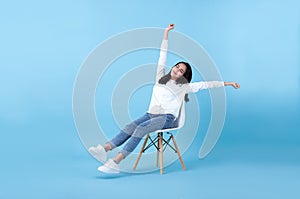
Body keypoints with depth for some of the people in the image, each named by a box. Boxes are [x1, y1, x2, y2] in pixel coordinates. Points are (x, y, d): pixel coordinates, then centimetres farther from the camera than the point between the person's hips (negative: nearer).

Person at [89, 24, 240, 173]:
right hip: (151, 114, 4)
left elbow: (206, 84, 11)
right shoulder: (161, 77, 20)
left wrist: (228, 83, 11)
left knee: (141, 128, -32)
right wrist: (166, 33, 20)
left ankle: (116, 162, -45)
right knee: (130, 127, -26)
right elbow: (163, 55, 20)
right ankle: (105, 149, -47)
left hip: (167, 118, -4)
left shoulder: (184, 86, 12)